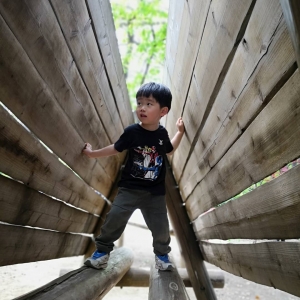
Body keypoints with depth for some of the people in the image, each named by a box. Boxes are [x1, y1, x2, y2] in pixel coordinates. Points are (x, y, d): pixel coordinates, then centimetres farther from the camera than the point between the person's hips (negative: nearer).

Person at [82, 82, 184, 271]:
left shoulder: (162, 133, -3)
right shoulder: (132, 132, -11)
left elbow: (169, 151, 18)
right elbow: (115, 149, 4)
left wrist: (180, 132, 14)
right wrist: (92, 153, 8)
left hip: (155, 192, 2)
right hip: (130, 188, -1)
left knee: (161, 227, 6)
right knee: (114, 219, -7)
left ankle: (162, 255, 32)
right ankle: (102, 252, 13)